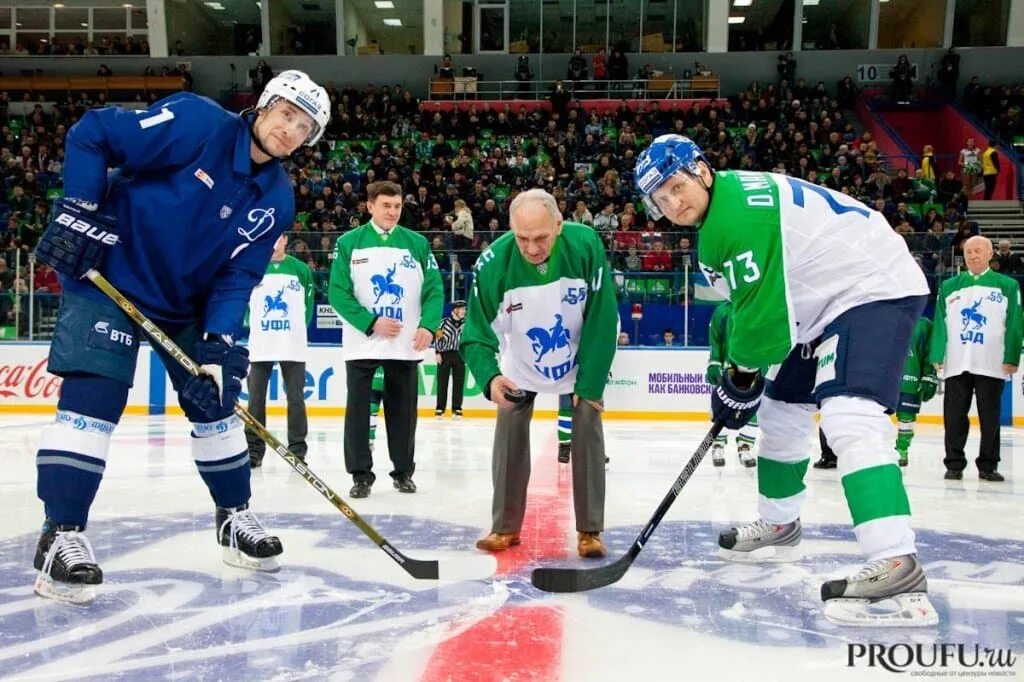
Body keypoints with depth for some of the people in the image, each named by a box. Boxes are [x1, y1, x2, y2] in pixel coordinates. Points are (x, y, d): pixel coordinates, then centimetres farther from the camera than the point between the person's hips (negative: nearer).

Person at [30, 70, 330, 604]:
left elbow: (238, 274, -6)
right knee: (93, 398, -16)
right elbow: (90, 134, -16)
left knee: (214, 398, 10)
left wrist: (218, 340, -19)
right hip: (106, 277, -6)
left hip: (190, 300, 7)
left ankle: (234, 517, 25)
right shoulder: (195, 122, -19)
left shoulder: (276, 200, -3)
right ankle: (61, 536, -8)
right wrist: (80, 211, -22)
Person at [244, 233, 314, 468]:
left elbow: (308, 304, 9)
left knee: (296, 398, 2)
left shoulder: (301, 269, 4)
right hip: (259, 346, 1)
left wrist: (298, 330, 0)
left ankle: (297, 449, 10)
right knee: (256, 398, 4)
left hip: (293, 346, -1)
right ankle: (254, 449, 14)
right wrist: (252, 327, -1)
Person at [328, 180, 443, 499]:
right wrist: (371, 323, -14)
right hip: (361, 343, -1)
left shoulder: (417, 243, 3)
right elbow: (338, 292, -5)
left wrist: (428, 325, -14)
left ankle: (403, 471, 22)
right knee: (358, 409, 1)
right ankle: (361, 473, 12)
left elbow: (434, 289, 2)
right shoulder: (349, 243, -1)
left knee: (404, 410, 9)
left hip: (406, 346, 1)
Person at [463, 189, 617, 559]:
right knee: (510, 433, -1)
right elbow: (477, 333, -24)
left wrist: (590, 383, -17)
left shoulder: (586, 245, -30)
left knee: (588, 431, -6)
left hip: (581, 360, 0)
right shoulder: (494, 262, -30)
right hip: (520, 364, 1)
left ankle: (589, 530, 7)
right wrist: (489, 377, -44)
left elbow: (603, 319, -21)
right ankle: (506, 527, 16)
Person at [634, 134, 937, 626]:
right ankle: (779, 526, 35)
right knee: (781, 409, 18)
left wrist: (740, 378, -11)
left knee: (849, 417, -28)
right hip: (826, 305, 11)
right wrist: (741, 374, 8)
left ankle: (898, 567, -35)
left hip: (874, 288, -11)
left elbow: (761, 304, -24)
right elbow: (751, 303, 16)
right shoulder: (718, 221, 11)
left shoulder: (739, 210, -22)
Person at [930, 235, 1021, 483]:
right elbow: (940, 323, 6)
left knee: (990, 418, 5)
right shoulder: (949, 286, 10)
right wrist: (937, 356, -2)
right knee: (954, 417, 3)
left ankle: (988, 466, 15)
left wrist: (1012, 358, -8)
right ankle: (954, 464, 12)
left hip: (991, 365, -1)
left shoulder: (1008, 286, 5)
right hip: (956, 365, 1)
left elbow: (1014, 324, 0)